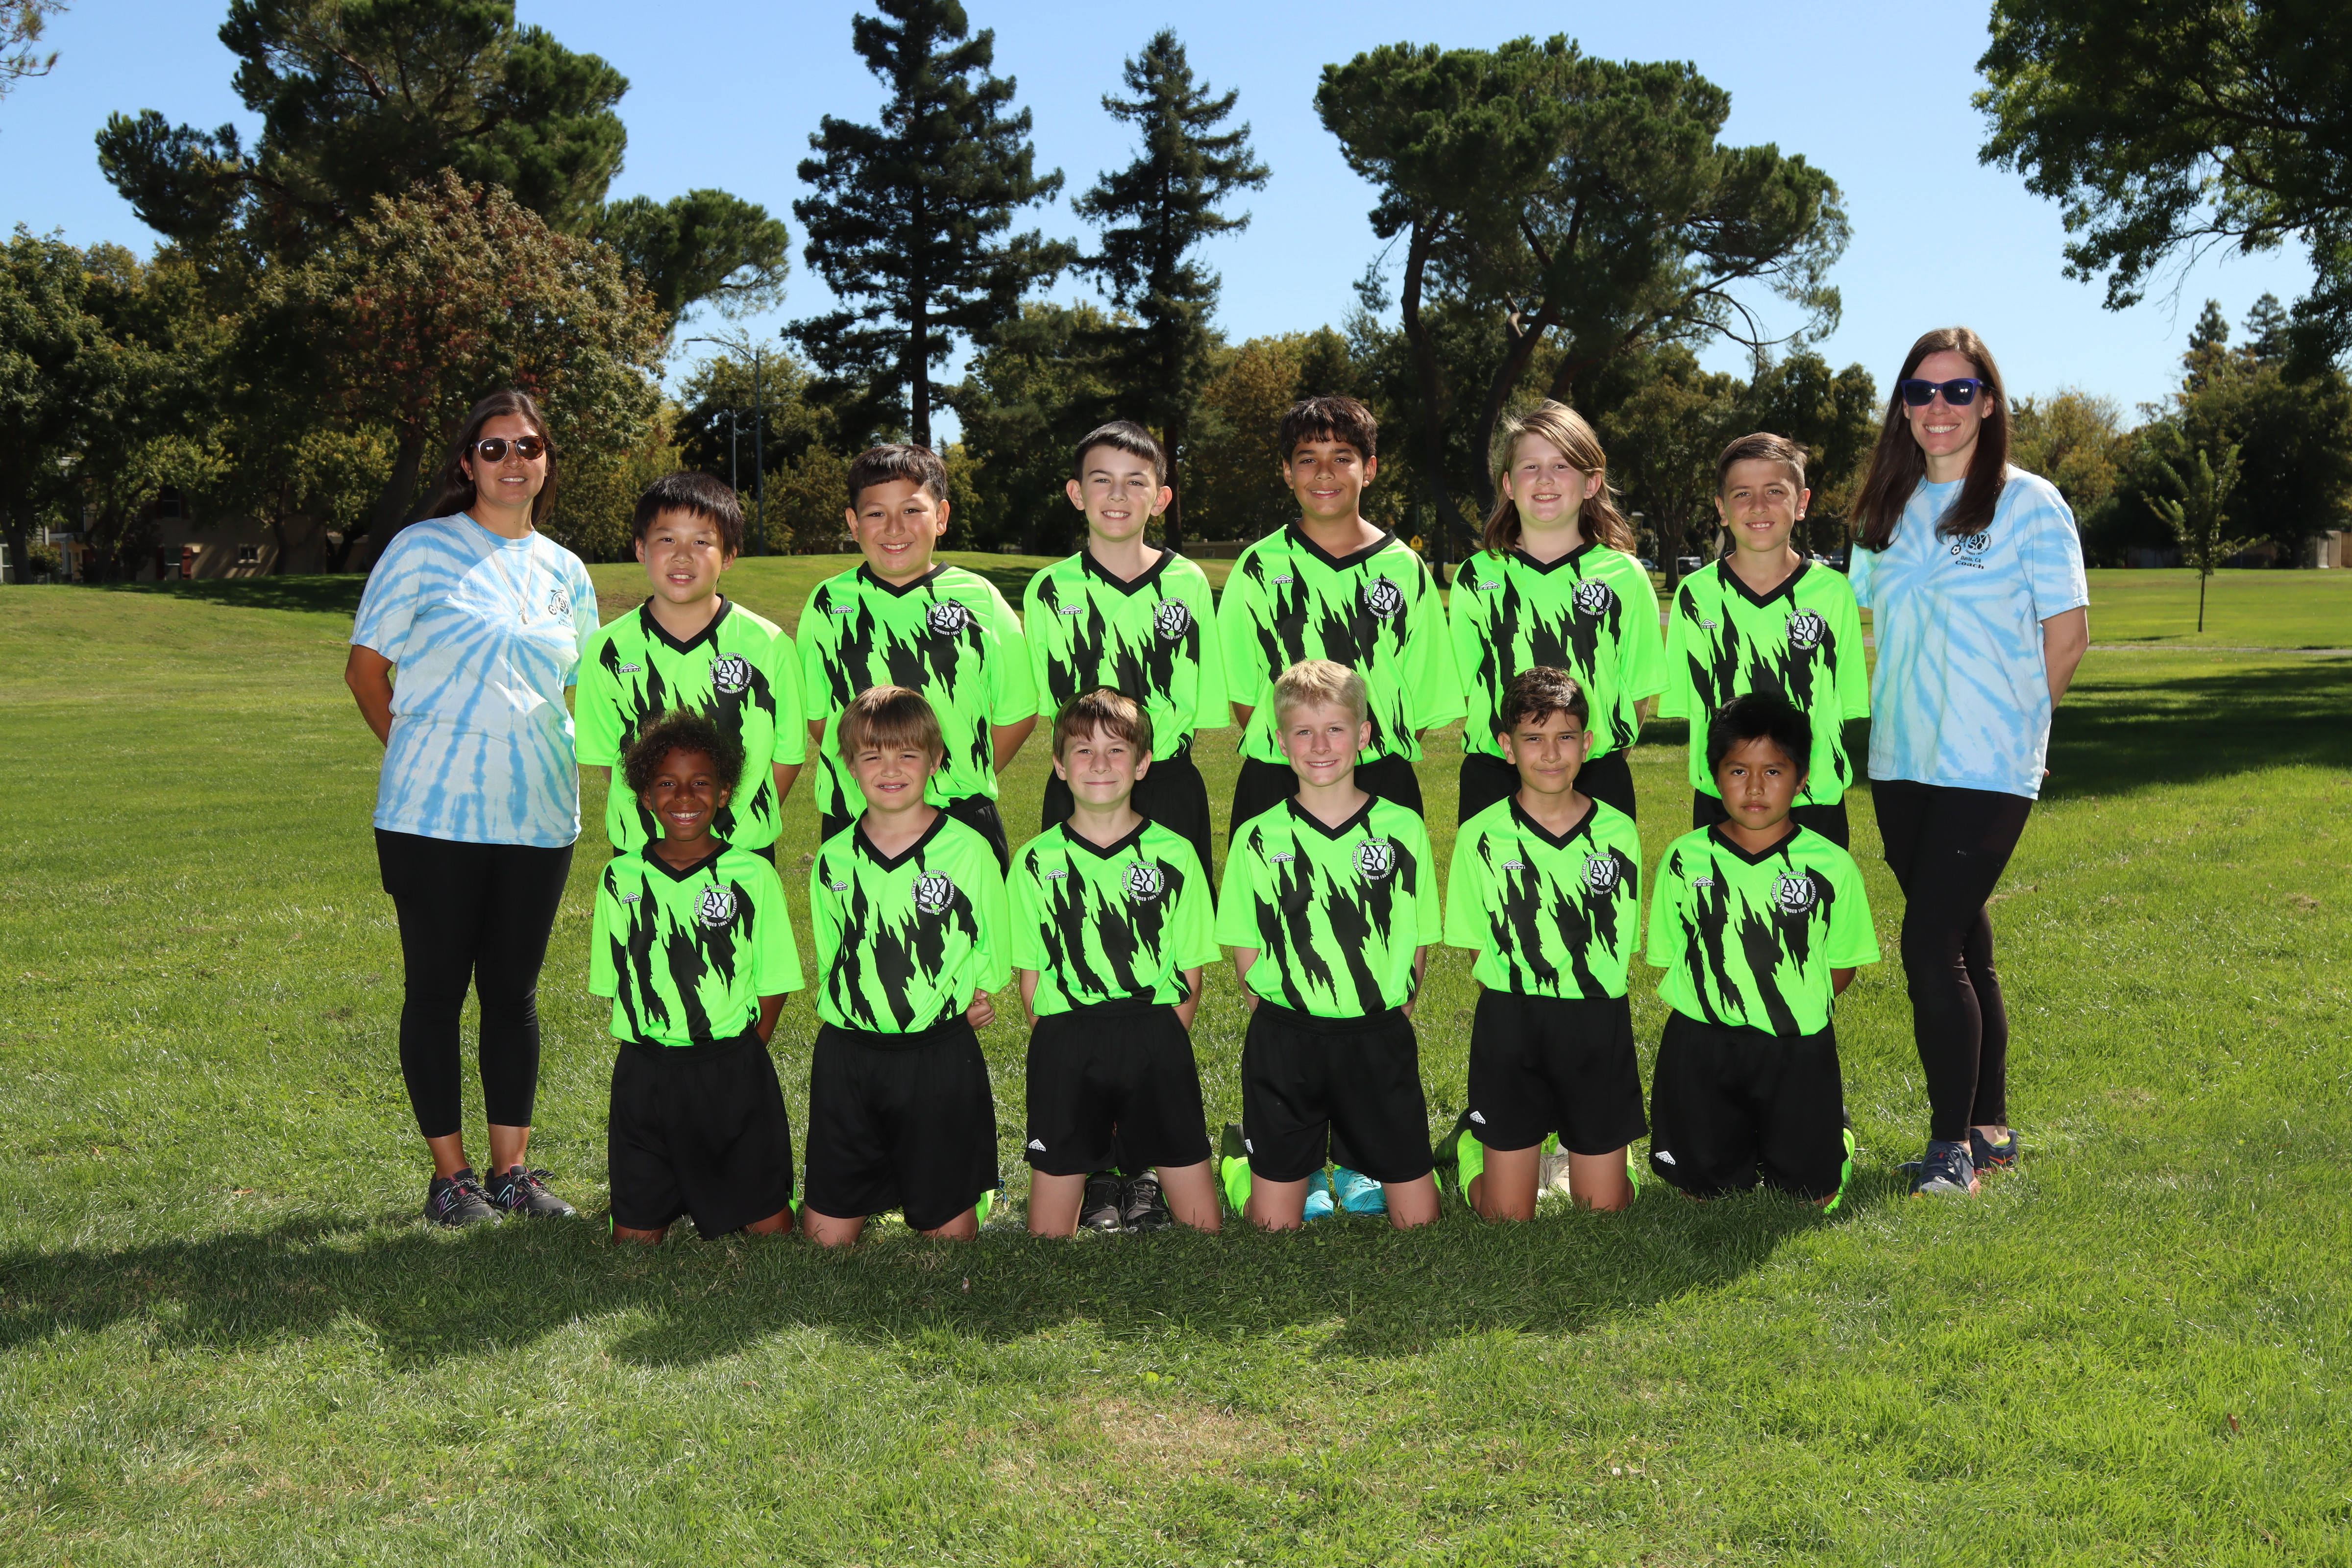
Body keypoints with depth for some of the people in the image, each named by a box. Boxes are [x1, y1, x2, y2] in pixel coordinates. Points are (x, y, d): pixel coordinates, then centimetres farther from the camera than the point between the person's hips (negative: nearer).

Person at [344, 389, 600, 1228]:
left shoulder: (565, 572, 11)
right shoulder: (421, 549, 0)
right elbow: (365, 670, 3)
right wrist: (419, 750, 0)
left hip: (538, 813, 4)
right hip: (434, 811, -4)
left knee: (515, 990, 10)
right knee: (437, 988, 4)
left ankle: (512, 1169, 19)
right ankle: (450, 1174, 14)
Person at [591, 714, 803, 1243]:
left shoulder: (753, 875, -1)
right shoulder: (620, 880, 3)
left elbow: (773, 983, 3)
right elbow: (613, 984, 9)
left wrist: (735, 1059, -2)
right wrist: (657, 1051, 1)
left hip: (735, 1073, -1)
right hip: (645, 1074, 1)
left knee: (769, 1223, -1)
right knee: (635, 1231, 3)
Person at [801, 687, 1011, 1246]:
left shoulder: (969, 850, -4)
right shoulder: (833, 859, 4)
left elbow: (993, 964, 4)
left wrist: (959, 1001, -6)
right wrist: (852, 1015, 4)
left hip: (941, 1058, -3)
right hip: (846, 1058, 3)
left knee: (949, 1225, 5)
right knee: (824, 1231, 5)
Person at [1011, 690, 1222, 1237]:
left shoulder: (1173, 855, 3)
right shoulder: (1036, 862, 4)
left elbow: (1190, 978, 5)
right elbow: (1030, 980, 6)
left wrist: (1155, 1046, -4)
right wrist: (1067, 1045, -5)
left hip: (1157, 1040, 0)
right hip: (1065, 1046, 0)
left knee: (1202, 1225, 2)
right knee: (1047, 1232, 1)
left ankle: (1148, 1182, 27)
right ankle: (1099, 1186, 27)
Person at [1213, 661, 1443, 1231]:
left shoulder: (1403, 829, 0)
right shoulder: (1258, 838, -2)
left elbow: (1418, 947, 7)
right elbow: (1247, 956, 5)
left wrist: (1384, 1016, 1)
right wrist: (1292, 1017, -1)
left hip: (1380, 1040, 1)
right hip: (1284, 1041, -1)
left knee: (1418, 1220, 4)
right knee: (1275, 1229, 3)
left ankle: (1351, 1155, 32)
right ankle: (1241, 1157, 33)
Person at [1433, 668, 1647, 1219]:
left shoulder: (1619, 833, 0)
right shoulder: (1481, 835, -4)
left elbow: (1621, 943, 8)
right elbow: (1479, 951, 3)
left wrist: (1588, 1002, 0)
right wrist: (1519, 1009, -5)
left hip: (1599, 1028, 1)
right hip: (1510, 1024, -1)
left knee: (1604, 1207, 4)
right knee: (1507, 1215, 2)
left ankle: (1593, 1147, 35)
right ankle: (1470, 1145, 32)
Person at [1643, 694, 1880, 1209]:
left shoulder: (1831, 866, -4)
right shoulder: (1684, 860, -2)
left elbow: (1841, 966, 4)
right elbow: (1668, 958, 5)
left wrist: (1795, 1005, -6)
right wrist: (1721, 1001, -5)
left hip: (1798, 1050, -1)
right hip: (1701, 1049, 1)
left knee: (1808, 1197, 5)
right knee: (1707, 1194, 8)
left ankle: (1834, 1131, 36)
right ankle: (1738, 1140, 39)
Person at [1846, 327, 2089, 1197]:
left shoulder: (2030, 503, -5)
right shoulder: (1887, 508, 10)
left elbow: (2068, 635, -3)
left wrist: (2011, 725, 1)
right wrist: (1895, 720, 7)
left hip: (1988, 768, -5)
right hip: (1900, 765, 5)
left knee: (1929, 945, -11)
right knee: (1962, 944, 13)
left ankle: (1953, 1141, 1)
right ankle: (1989, 1127, 24)